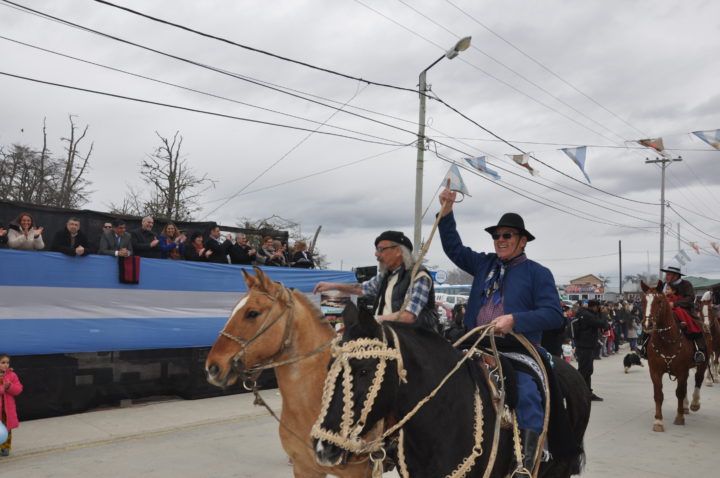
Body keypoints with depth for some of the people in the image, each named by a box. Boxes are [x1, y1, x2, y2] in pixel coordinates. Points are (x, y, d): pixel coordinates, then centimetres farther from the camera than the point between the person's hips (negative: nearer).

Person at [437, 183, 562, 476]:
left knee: (528, 396, -27)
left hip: (520, 351, -5)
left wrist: (514, 319, -21)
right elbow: (454, 248, 18)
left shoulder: (538, 273, 3)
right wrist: (446, 211, 6)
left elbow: (553, 315, -7)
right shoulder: (484, 264, 16)